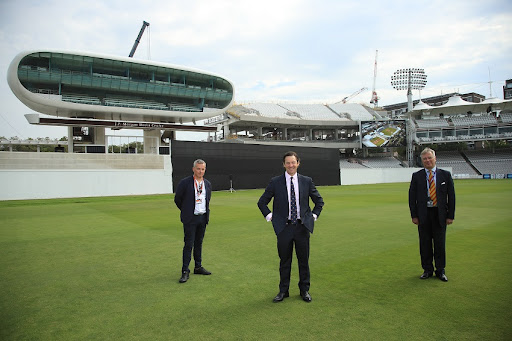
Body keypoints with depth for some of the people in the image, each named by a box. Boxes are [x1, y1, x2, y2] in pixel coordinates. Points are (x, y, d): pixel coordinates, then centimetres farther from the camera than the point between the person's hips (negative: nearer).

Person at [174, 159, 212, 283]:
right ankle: (185, 271, 3)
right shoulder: (185, 183, -9)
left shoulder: (208, 184, 7)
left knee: (199, 243, 14)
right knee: (188, 244, -5)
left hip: (203, 217, 5)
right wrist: (186, 211, 8)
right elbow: (177, 199, 0)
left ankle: (198, 267, 25)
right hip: (190, 218, -5)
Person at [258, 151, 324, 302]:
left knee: (304, 260, 10)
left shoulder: (307, 181, 3)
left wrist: (314, 216, 5)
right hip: (284, 227, -1)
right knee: (284, 261, 9)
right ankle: (283, 291, 24)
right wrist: (270, 217, 0)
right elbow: (262, 202, 7)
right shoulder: (275, 182, -1)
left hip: (302, 227, 1)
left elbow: (319, 201, 15)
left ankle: (304, 290, 27)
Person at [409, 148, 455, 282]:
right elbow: (412, 197, 3)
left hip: (440, 214, 0)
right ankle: (427, 270, 19)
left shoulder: (445, 175, 4)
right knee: (425, 243, 6)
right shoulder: (416, 176, 3)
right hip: (423, 214, 0)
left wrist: (451, 215, -2)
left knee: (440, 243, 6)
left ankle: (440, 270, 20)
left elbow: (451, 196, 4)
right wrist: (414, 215, -3)